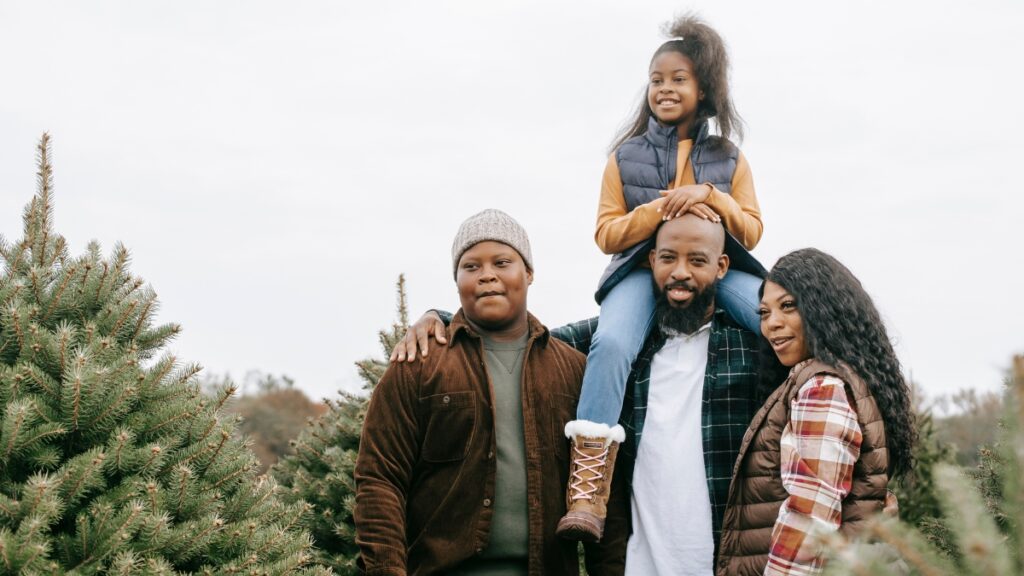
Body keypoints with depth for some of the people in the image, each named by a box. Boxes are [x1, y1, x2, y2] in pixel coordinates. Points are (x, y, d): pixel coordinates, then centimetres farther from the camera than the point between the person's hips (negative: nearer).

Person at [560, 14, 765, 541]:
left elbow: (752, 231, 9)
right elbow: (607, 233, 7)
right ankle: (586, 483, -39)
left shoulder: (728, 158, 16)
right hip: (643, 270, -1)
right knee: (611, 343, -34)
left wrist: (710, 196, -10)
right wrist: (661, 209, -10)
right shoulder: (625, 156, 14)